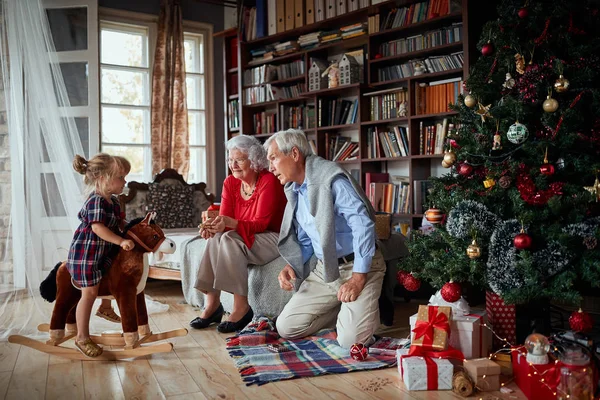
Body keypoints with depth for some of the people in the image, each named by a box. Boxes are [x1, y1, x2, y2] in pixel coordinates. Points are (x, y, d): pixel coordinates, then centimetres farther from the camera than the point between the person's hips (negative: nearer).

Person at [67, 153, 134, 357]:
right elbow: (97, 227, -32)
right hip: (85, 253, -10)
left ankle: (106, 307, 50)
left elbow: (119, 223, 20)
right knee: (90, 292, -6)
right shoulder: (96, 201, -23)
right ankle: (82, 337, 5)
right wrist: (121, 241, -35)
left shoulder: (113, 201, 7)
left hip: (102, 252, 10)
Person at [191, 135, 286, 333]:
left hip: (273, 238, -6)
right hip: (245, 238, 6)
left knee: (229, 240, -31)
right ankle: (212, 304, -19)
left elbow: (260, 224, -22)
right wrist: (213, 225, -27)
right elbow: (225, 218, -3)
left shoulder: (268, 181, -16)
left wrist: (229, 223, -37)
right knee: (216, 239, -24)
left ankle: (241, 307, -26)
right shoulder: (230, 183, 3)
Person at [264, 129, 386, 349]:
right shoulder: (293, 192, 10)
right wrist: (292, 266, 0)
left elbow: (363, 225, -23)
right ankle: (343, 309, 15)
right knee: (286, 327, -1)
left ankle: (366, 307, 9)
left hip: (358, 266, -7)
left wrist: (358, 278, -25)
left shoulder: (331, 179, -17)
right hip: (324, 270, 8)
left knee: (351, 339, -23)